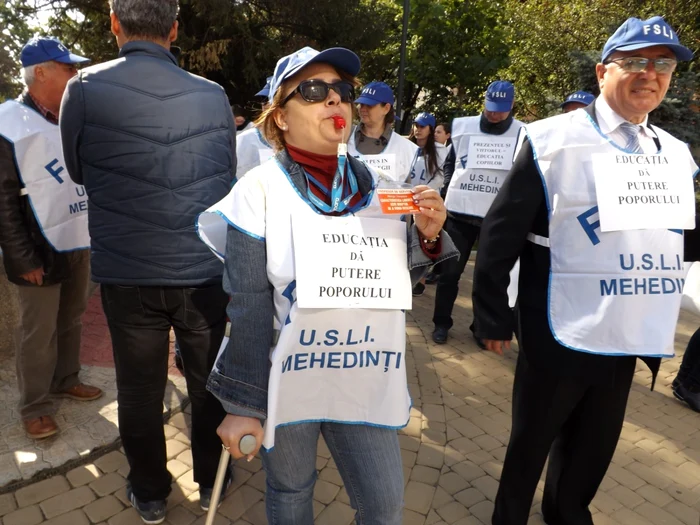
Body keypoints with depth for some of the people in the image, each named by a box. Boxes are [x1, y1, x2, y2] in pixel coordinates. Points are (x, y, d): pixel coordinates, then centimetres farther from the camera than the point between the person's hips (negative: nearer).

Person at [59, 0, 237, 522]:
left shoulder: (85, 89, -6)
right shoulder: (213, 96, -2)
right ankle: (210, 480, 37)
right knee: (208, 382, 18)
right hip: (206, 270, 1)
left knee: (140, 390, 16)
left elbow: (79, 172, 8)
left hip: (128, 275, -1)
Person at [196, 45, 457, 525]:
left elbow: (395, 277, 9)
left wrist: (427, 236, -9)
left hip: (366, 381, 3)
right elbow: (248, 305, -11)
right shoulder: (261, 189, -11)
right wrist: (243, 403, -8)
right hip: (288, 381, -3)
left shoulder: (373, 184, 2)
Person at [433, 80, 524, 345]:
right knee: (449, 271, 7)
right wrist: (448, 192, 4)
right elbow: (450, 163, 15)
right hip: (459, 212, 1)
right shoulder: (463, 126, 4)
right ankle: (441, 322, 22)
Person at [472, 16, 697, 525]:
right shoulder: (555, 139, -11)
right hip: (560, 333, -5)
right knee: (531, 442, 14)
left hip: (631, 336, 6)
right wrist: (493, 318, -11)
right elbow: (501, 232, -12)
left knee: (594, 447, 22)